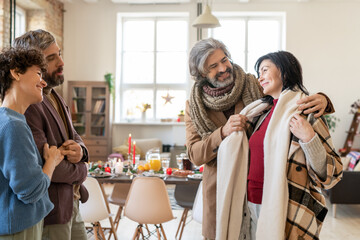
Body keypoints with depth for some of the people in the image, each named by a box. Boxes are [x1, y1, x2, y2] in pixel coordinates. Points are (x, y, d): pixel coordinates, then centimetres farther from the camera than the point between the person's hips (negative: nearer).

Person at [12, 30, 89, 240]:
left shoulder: (55, 98, 10)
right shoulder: (28, 106, -23)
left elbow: (74, 135, 15)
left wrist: (80, 150, -10)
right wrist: (81, 170, -9)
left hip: (71, 203, 9)